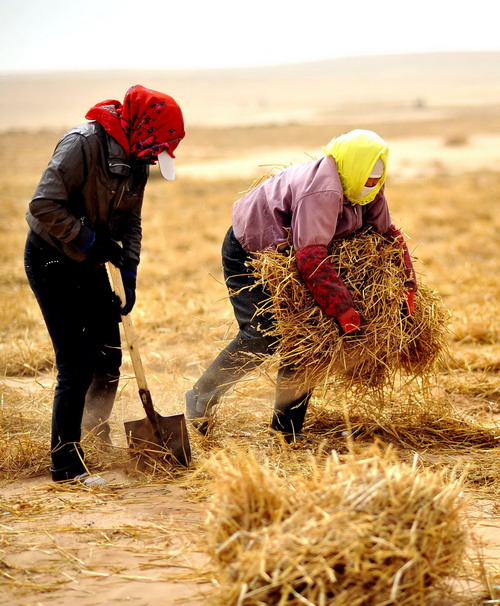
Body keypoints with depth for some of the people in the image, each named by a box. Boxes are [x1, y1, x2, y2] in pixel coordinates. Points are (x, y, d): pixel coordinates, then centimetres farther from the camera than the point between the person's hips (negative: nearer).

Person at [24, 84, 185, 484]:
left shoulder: (137, 162, 2)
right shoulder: (83, 144, -23)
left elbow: (130, 222, 9)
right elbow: (44, 205, -27)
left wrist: (129, 273, -2)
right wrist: (89, 240, -25)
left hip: (91, 263, 8)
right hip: (51, 260, -8)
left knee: (109, 357, 11)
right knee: (76, 365, -10)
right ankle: (65, 463, -3)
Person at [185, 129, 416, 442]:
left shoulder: (366, 190, -5)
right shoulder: (322, 190, -35)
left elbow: (388, 233, 8)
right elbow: (311, 256, -41)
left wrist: (408, 284, 1)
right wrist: (343, 309, -41)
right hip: (247, 250, -9)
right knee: (262, 335, -19)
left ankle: (288, 427, 10)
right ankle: (201, 399, 2)